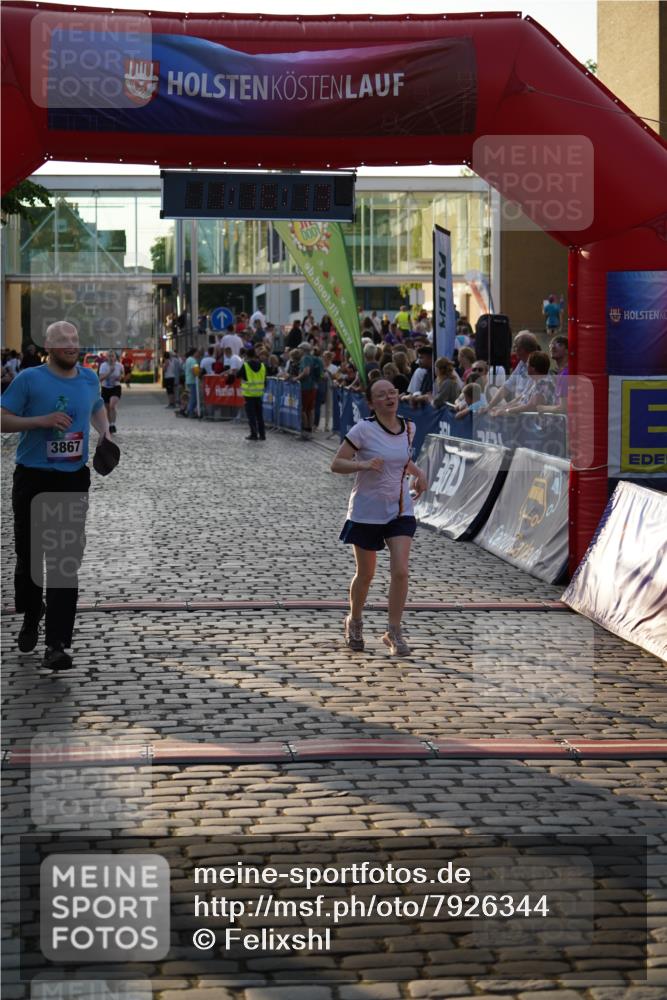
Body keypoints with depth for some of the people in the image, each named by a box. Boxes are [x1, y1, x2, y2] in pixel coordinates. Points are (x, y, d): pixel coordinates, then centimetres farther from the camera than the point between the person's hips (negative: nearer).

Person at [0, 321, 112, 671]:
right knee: (29, 555, 11)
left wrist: (104, 433, 12)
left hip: (73, 480, 2)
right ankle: (31, 617, 39)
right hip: (32, 480, -2)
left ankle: (57, 645, -9)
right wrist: (42, 421, -18)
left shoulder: (89, 378, 9)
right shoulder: (29, 379, -5)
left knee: (66, 562, -7)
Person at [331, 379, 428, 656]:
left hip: (400, 511, 4)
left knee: (400, 571, -10)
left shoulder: (409, 428, 3)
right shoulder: (363, 430, -14)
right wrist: (363, 465, -29)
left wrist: (418, 473, 3)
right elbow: (336, 464, -12)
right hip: (367, 511, -3)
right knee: (365, 574, 9)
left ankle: (394, 631, 4)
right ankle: (354, 622, 35)